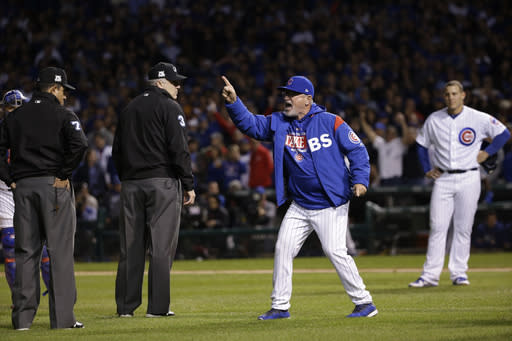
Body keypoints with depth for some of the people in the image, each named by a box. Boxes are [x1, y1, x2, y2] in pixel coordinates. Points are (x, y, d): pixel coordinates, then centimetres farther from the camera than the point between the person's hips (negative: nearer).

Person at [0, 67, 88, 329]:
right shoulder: (63, 115, -1)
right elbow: (79, 144, -18)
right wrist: (64, 175, -10)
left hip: (23, 188, 4)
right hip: (54, 185, -4)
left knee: (25, 252, 8)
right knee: (60, 251, -1)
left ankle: (22, 317, 5)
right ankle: (62, 317, -4)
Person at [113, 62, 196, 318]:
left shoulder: (129, 109, 16)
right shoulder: (169, 107, -5)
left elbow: (117, 151, 17)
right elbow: (179, 150, -11)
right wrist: (189, 184, -8)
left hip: (131, 184, 6)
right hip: (161, 182, -6)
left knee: (131, 246, 7)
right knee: (161, 246, -3)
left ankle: (126, 306, 7)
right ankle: (158, 306, -5)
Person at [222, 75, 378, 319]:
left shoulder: (330, 122, -8)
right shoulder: (278, 123, 7)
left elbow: (357, 150, -8)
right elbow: (249, 124, 0)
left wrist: (360, 180, -21)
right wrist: (233, 102, -18)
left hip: (331, 205, -6)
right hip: (299, 205, 6)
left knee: (335, 251, -14)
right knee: (283, 249, 3)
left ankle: (364, 302, -5)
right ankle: (280, 306, 13)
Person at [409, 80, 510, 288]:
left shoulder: (479, 119, -3)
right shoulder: (434, 120, 4)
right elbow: (422, 144, 18)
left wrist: (486, 153, 1)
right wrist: (427, 170, 10)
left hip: (468, 179, -2)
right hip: (443, 179, 2)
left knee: (463, 228, 0)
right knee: (437, 226, -3)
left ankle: (459, 273, 8)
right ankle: (430, 275, -2)